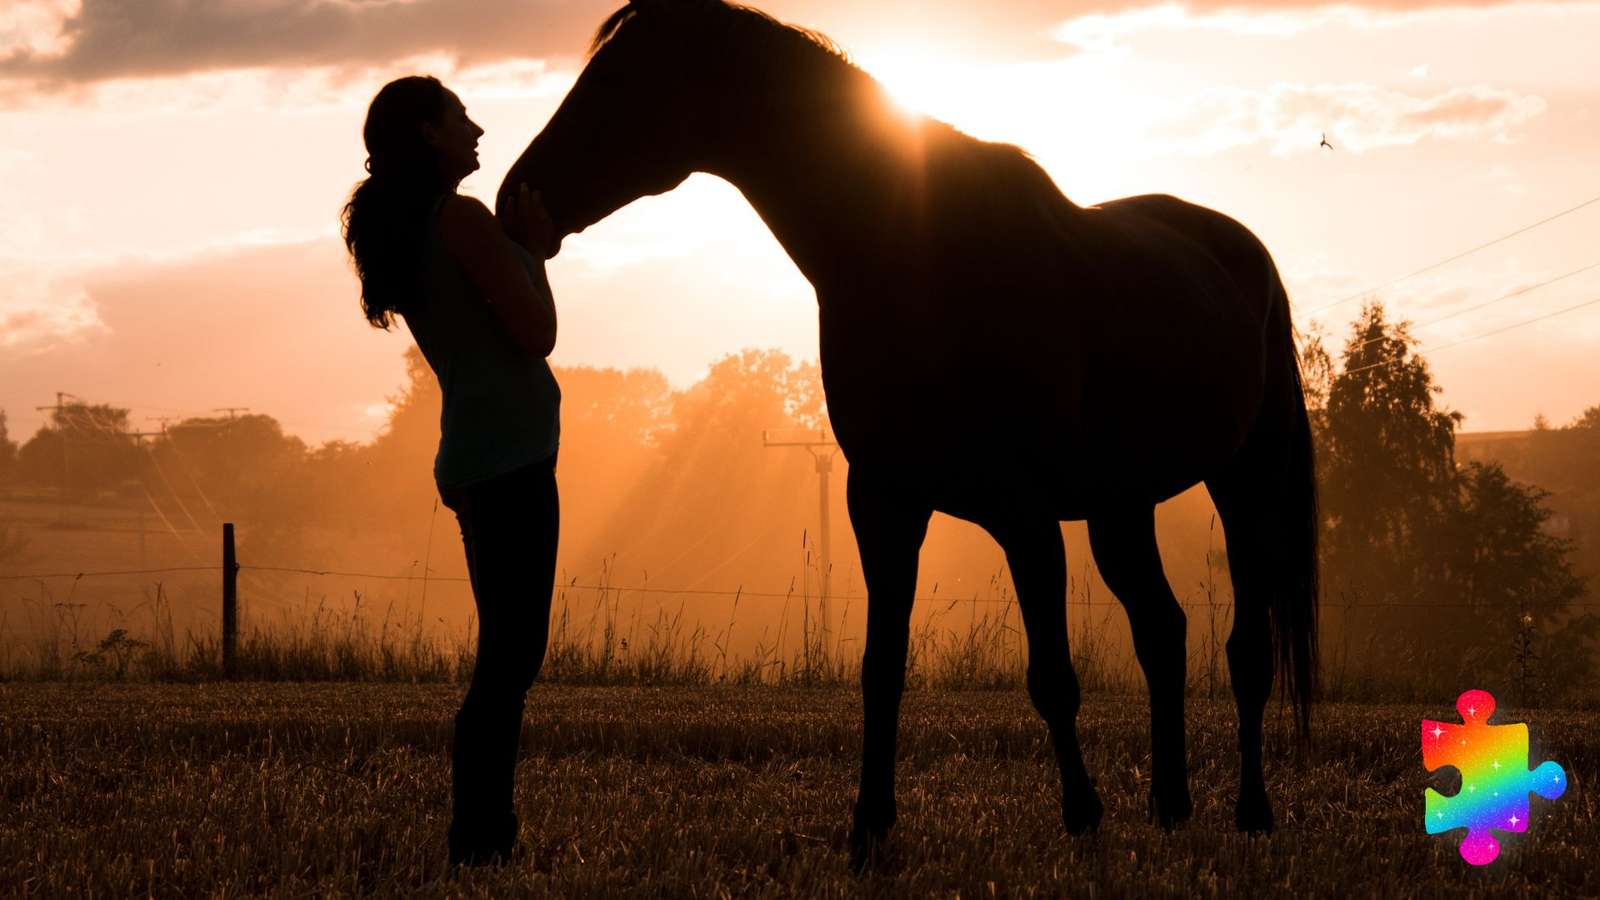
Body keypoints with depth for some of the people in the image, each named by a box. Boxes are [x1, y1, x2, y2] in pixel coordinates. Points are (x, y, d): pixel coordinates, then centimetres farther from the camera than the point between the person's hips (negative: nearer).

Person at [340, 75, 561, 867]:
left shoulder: (397, 233, 17)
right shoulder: (465, 221, -11)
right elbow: (536, 333, -10)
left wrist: (524, 248, 16)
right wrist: (531, 250, 1)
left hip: (475, 460, 10)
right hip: (511, 455, -10)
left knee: (507, 654, 13)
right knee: (512, 655, -10)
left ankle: (485, 832, 14)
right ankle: (479, 840, -12)